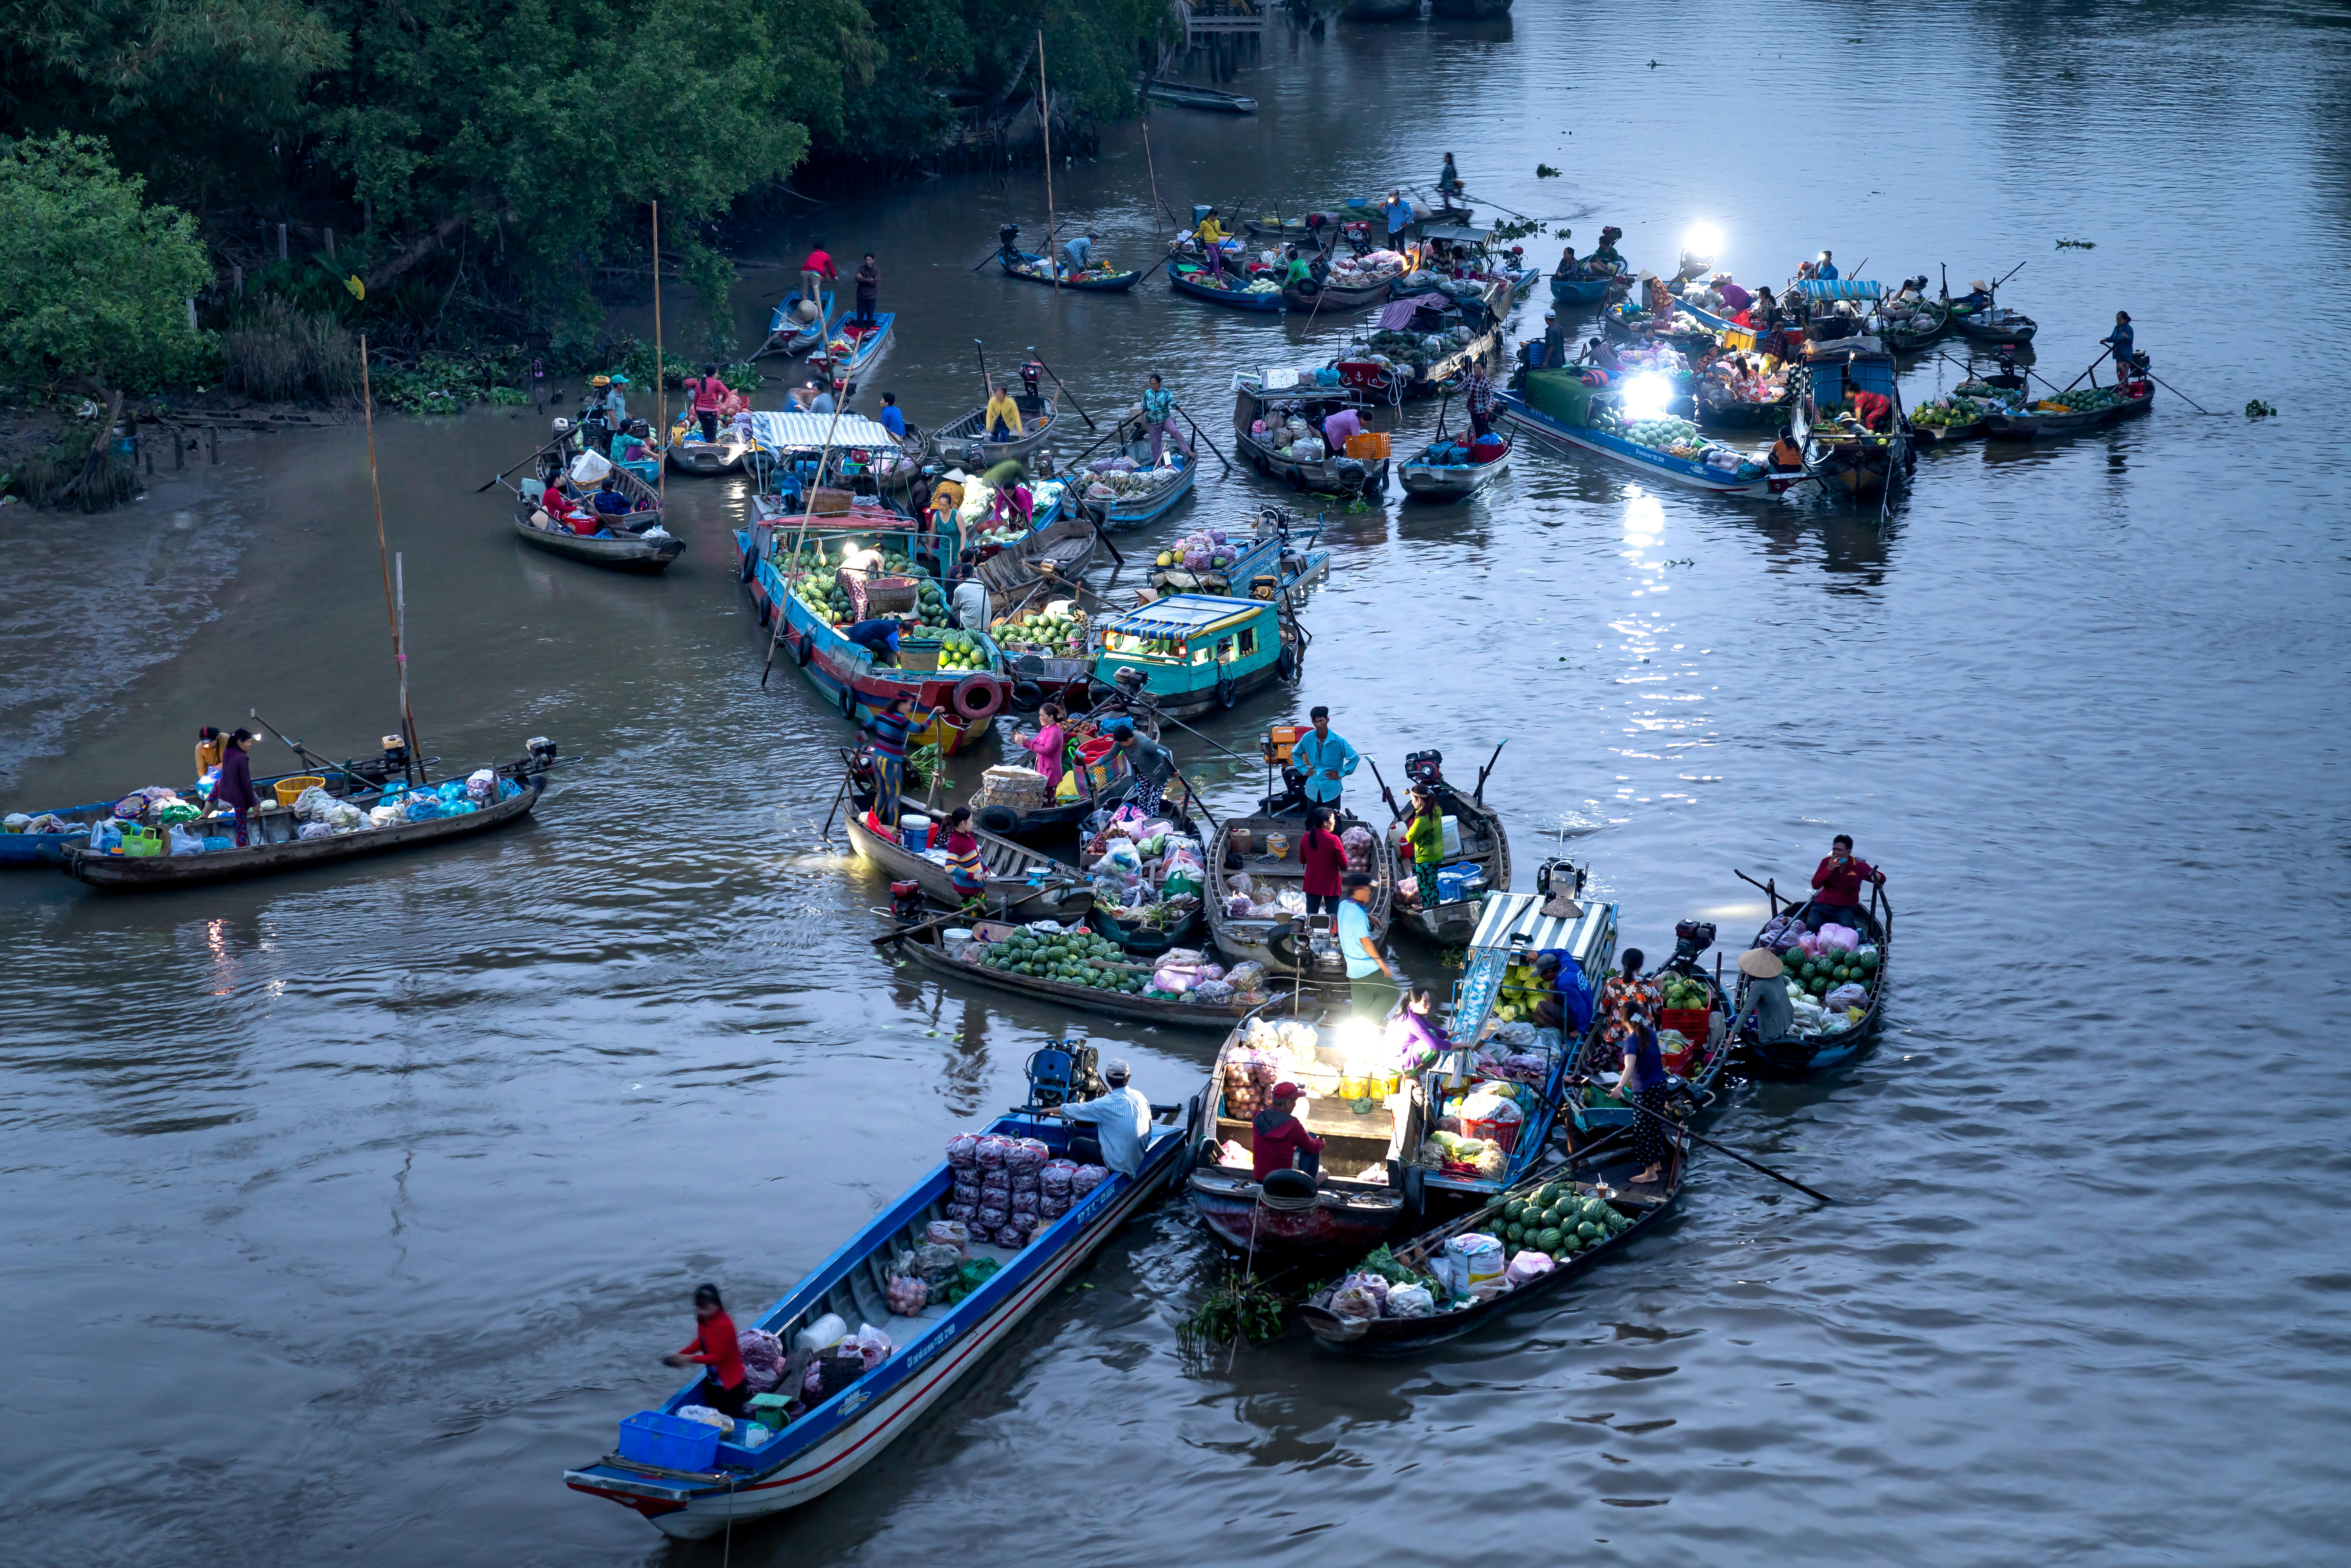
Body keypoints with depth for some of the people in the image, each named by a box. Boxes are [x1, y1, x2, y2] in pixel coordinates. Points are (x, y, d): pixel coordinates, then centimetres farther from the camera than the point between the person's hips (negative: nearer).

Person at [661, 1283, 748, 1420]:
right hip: (712, 1380, 8)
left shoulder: (725, 1325, -29)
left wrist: (690, 1359, -25)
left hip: (730, 1382, -8)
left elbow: (719, 1357, -26)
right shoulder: (702, 1319, -5)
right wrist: (681, 1354, -3)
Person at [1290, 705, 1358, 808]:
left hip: (1331, 789, -4)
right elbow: (1296, 753, 17)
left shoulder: (1338, 741, -13)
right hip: (1313, 788, 4)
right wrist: (1304, 770, 8)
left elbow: (1355, 758, -7)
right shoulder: (1308, 738, -2)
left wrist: (1341, 774, -8)